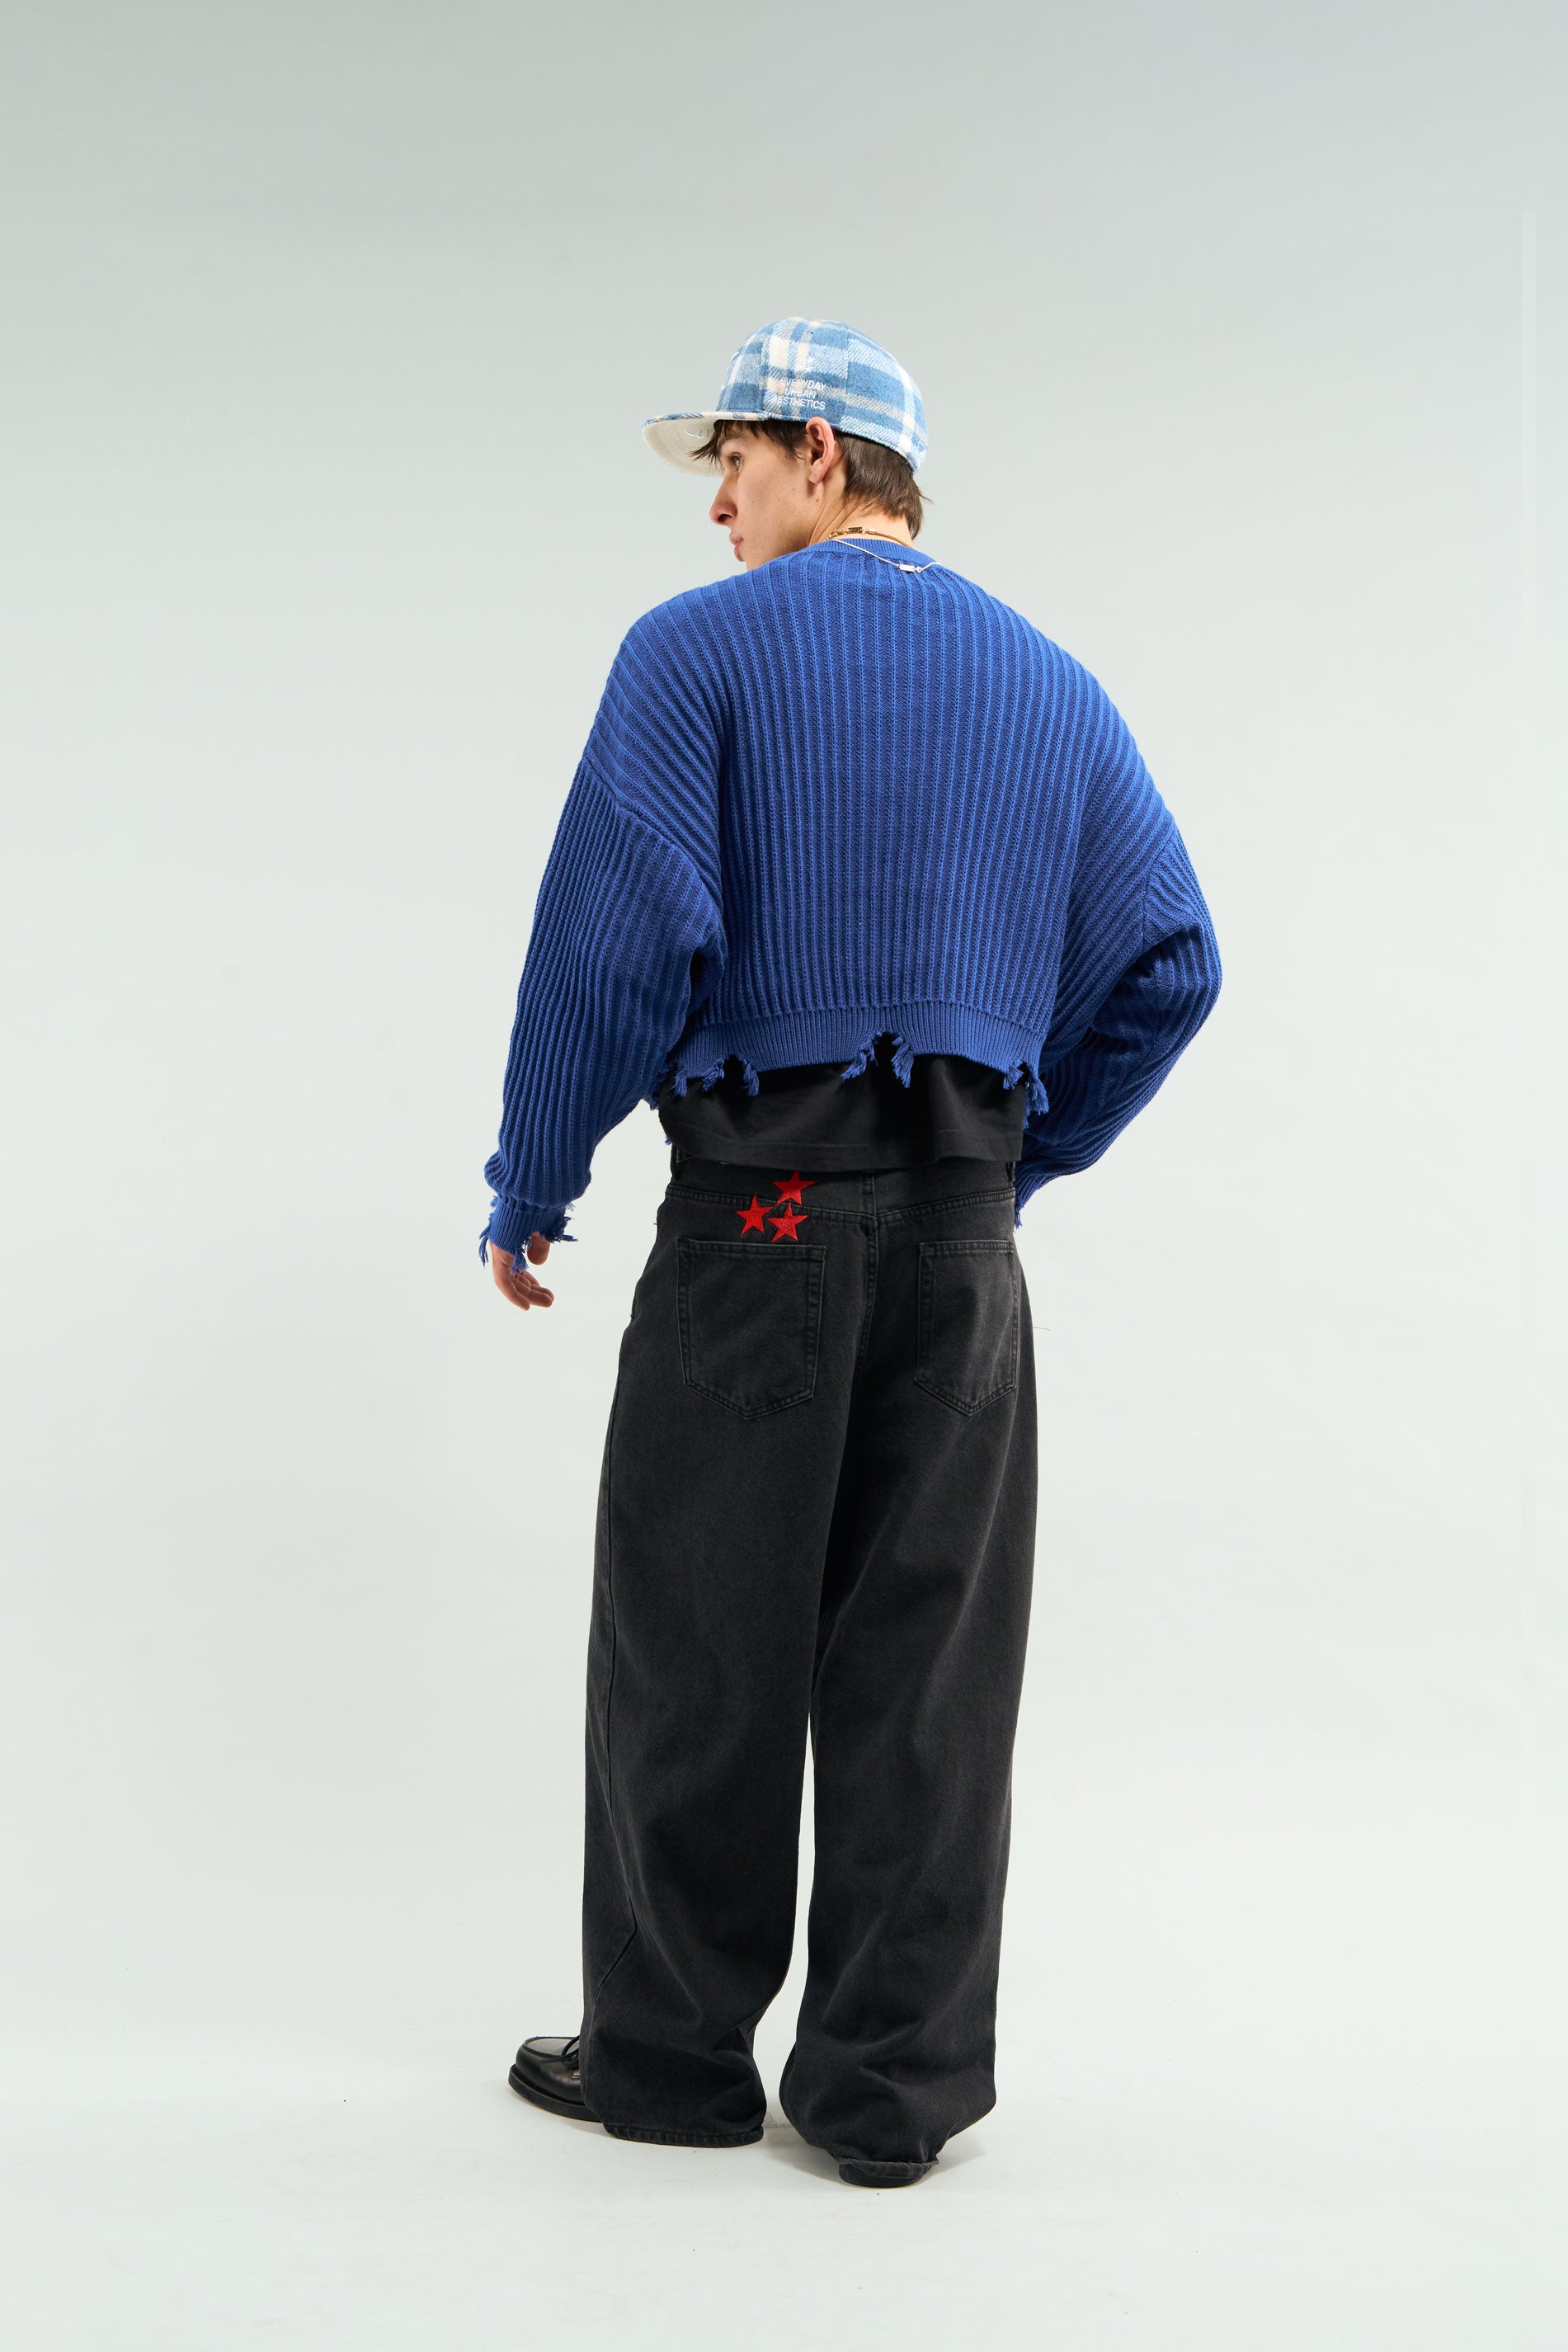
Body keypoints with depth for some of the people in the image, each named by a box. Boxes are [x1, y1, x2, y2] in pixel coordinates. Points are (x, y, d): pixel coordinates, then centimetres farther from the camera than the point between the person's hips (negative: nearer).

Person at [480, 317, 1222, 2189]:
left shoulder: (701, 651, -2)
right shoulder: (1053, 686, 13)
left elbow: (617, 943, -11)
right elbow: (1167, 965, 9)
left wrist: (528, 1191, -1)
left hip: (757, 1209, -4)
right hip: (964, 1229, 5)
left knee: (699, 1650, 7)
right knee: (929, 1662, 8)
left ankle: (671, 2056, 19)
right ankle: (894, 2085, 15)